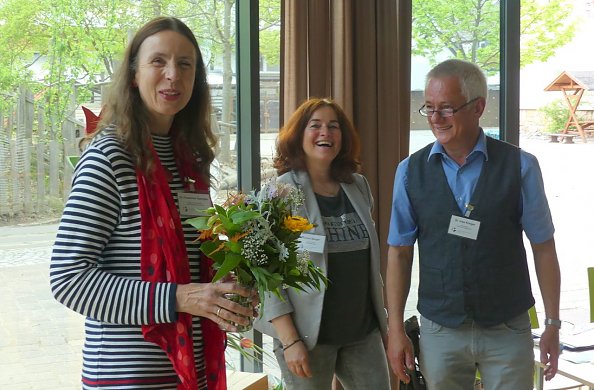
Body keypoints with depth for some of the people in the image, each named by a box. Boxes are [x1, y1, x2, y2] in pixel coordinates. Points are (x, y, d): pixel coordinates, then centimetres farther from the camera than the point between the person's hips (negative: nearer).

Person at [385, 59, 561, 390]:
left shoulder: (520, 167, -7)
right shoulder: (411, 172, -3)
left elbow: (543, 247, -1)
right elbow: (399, 252, 0)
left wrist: (553, 324, 0)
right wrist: (396, 330, -1)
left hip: (508, 331, -1)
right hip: (440, 332, 1)